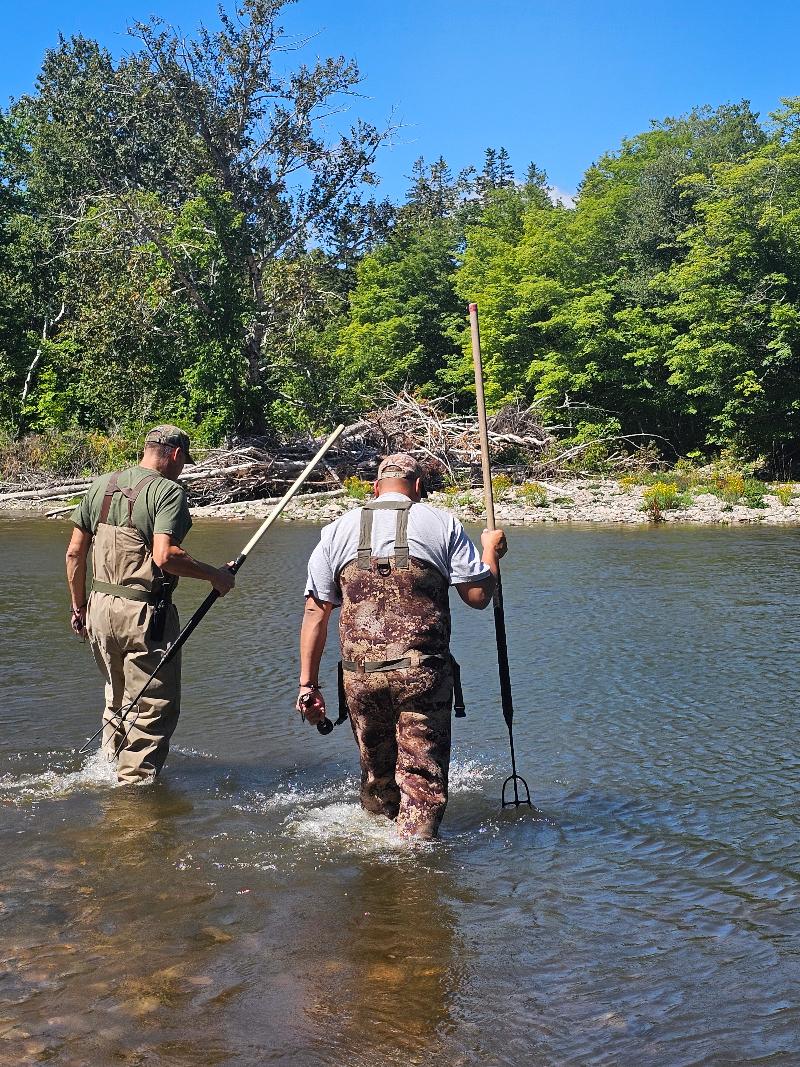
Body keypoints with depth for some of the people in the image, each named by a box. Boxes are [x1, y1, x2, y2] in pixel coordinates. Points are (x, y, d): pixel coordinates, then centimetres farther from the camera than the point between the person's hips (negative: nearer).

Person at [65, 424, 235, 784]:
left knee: (117, 700, 25)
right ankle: (135, 782, 8)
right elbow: (164, 556, -25)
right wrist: (215, 575, -12)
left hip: (100, 607, 7)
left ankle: (112, 768, 37)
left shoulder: (101, 485, 9)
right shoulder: (168, 491, -11)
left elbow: (74, 552, 10)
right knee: (154, 707, 5)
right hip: (145, 615, -7)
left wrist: (78, 607, 19)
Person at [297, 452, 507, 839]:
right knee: (423, 775, 4)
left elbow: (315, 612, 8)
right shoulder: (442, 524, 4)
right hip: (423, 673, -3)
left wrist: (308, 683, 11)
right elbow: (478, 595, 2)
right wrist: (491, 550, 21)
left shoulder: (337, 531, 11)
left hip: (360, 673, 3)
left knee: (375, 769, 20)